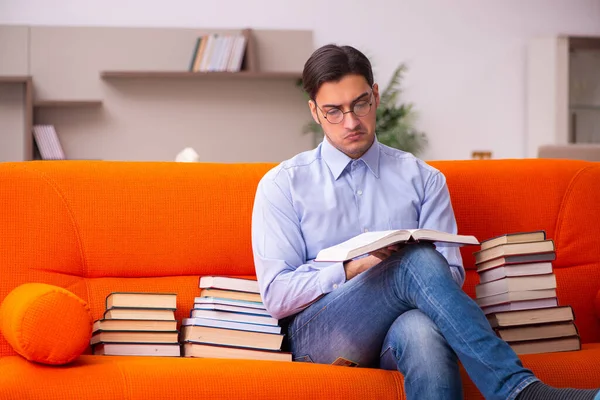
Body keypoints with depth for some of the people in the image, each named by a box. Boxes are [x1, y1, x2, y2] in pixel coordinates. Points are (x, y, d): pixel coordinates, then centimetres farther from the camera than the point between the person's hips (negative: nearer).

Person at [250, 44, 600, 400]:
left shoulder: (423, 179, 17)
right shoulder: (283, 185, 10)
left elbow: (451, 276, 10)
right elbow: (276, 294, 1)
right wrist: (355, 267, -14)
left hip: (399, 331, 2)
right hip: (319, 336, -2)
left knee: (422, 329, -41)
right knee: (419, 260, -33)